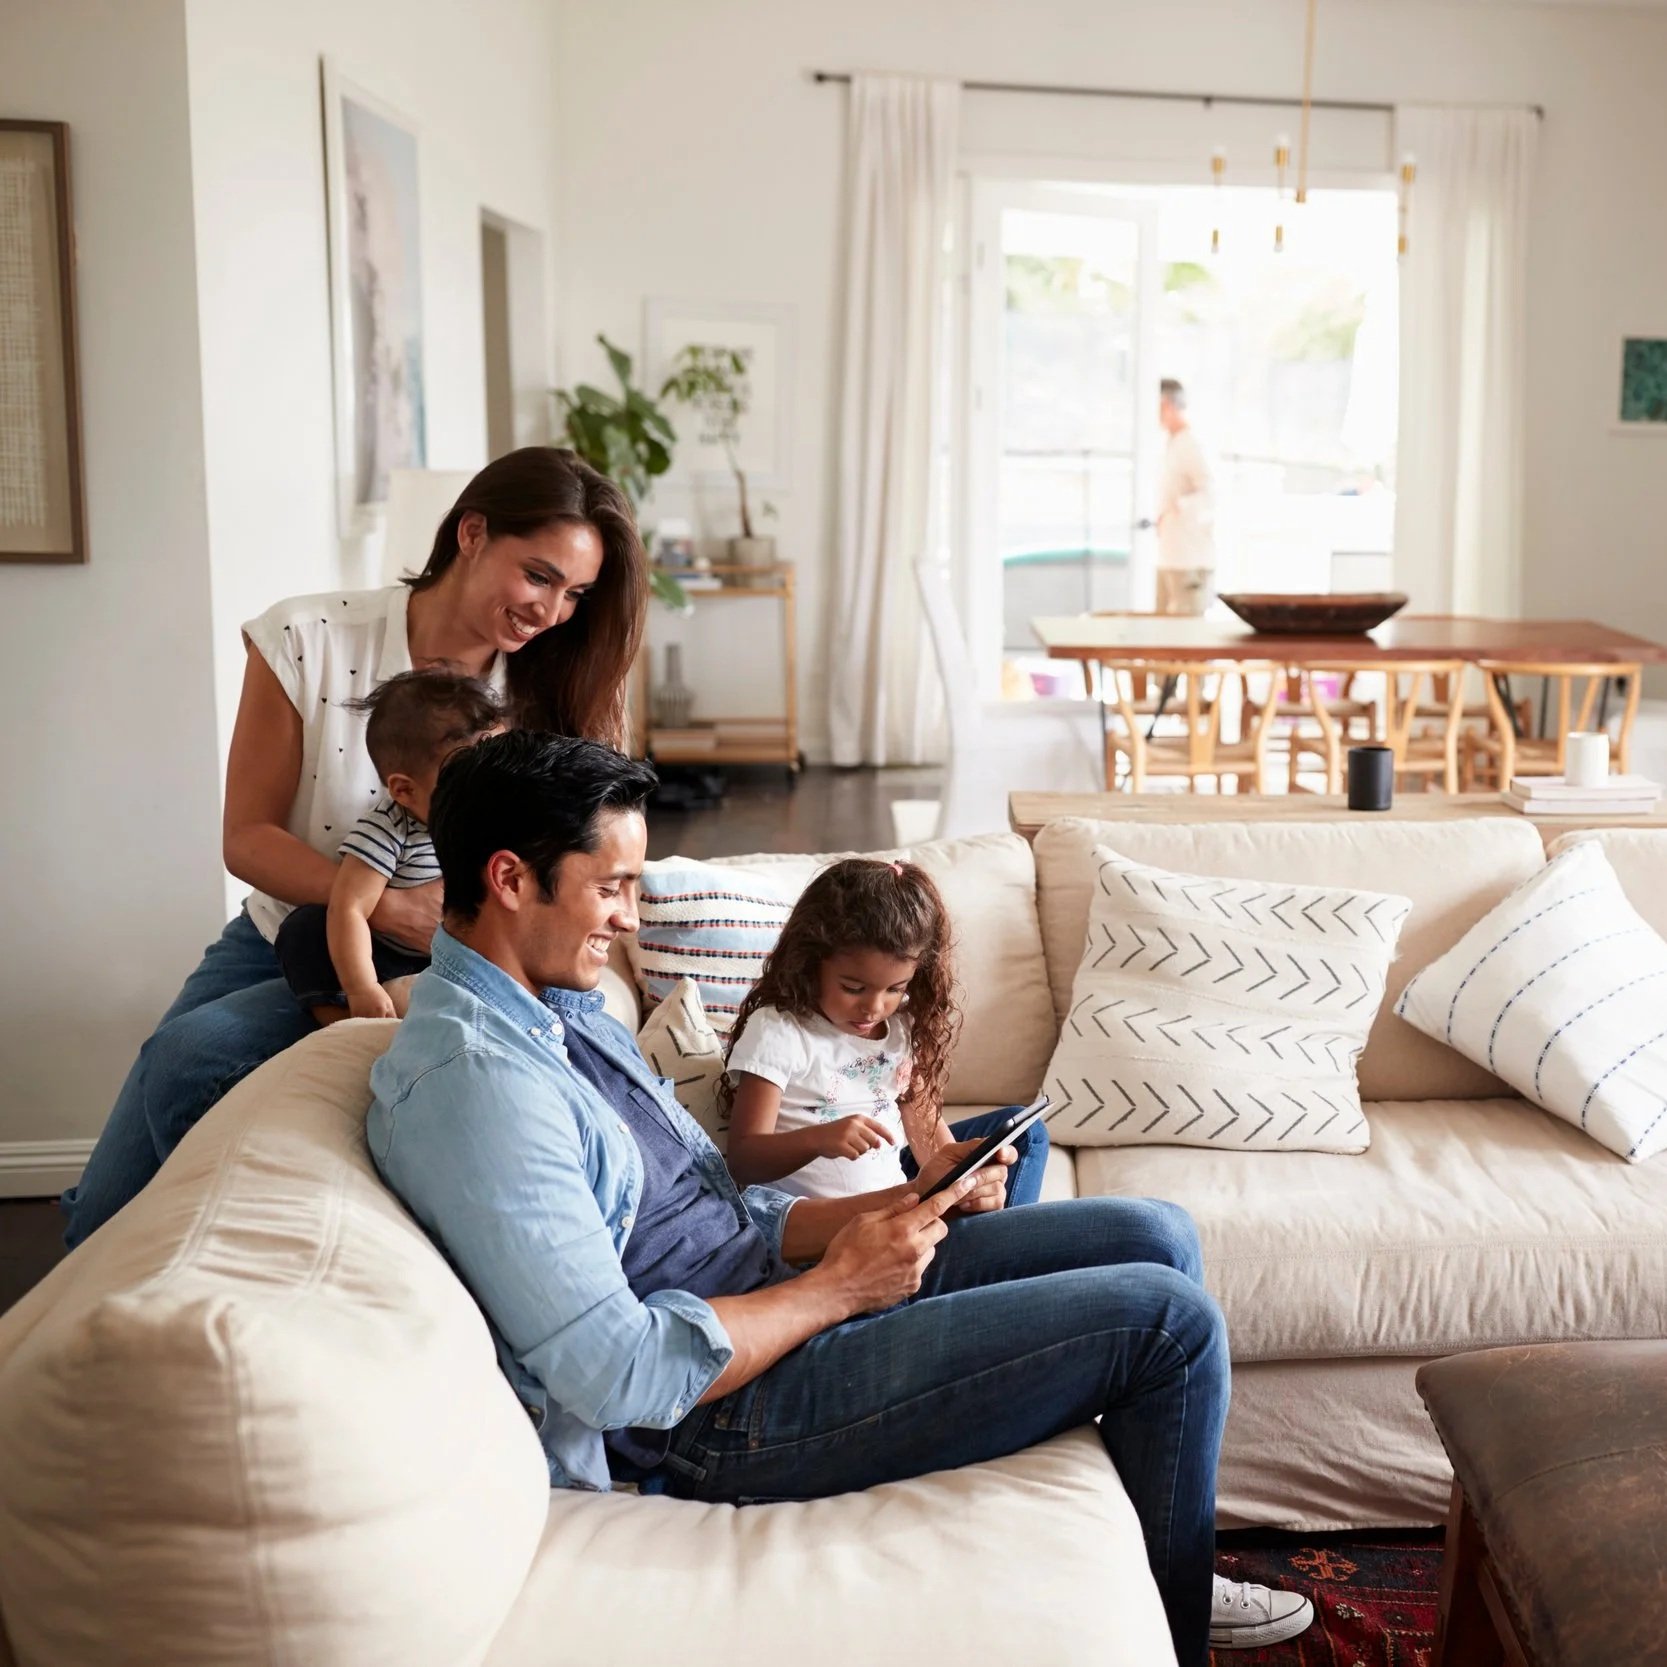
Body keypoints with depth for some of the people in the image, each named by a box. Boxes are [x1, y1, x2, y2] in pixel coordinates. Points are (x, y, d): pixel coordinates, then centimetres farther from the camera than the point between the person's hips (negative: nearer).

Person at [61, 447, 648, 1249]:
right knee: (103, 1214, -2)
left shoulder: (547, 692, -10)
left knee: (185, 1054, -27)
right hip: (279, 941, 2)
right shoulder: (307, 640, -14)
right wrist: (391, 908, -27)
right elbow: (248, 838, -11)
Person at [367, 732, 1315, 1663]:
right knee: (1169, 1321, -10)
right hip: (728, 1415, -10)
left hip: (775, 1284, 10)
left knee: (1156, 1237, 9)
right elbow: (616, 1373, -27)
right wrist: (837, 1288, -17)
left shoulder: (562, 1011, 10)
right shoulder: (474, 1080, -23)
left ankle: (1158, 1577, 26)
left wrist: (906, 1204, 1)